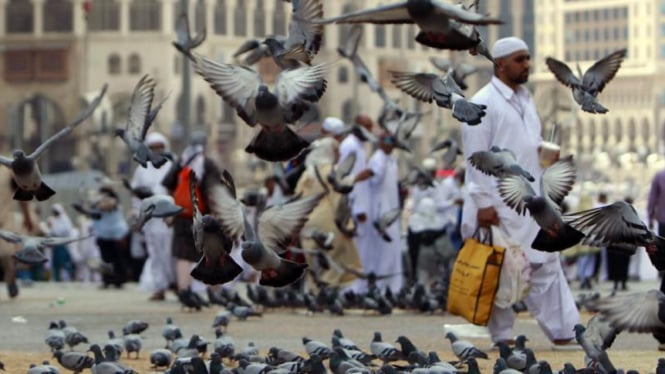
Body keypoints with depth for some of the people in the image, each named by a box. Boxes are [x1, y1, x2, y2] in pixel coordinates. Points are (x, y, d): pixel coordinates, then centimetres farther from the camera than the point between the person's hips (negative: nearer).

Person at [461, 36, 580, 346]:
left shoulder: (525, 100, 17)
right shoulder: (483, 103, -9)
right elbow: (476, 156, -13)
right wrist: (483, 203, -17)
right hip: (499, 202, -8)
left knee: (545, 263, 3)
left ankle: (563, 331, 1)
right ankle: (502, 335, 6)